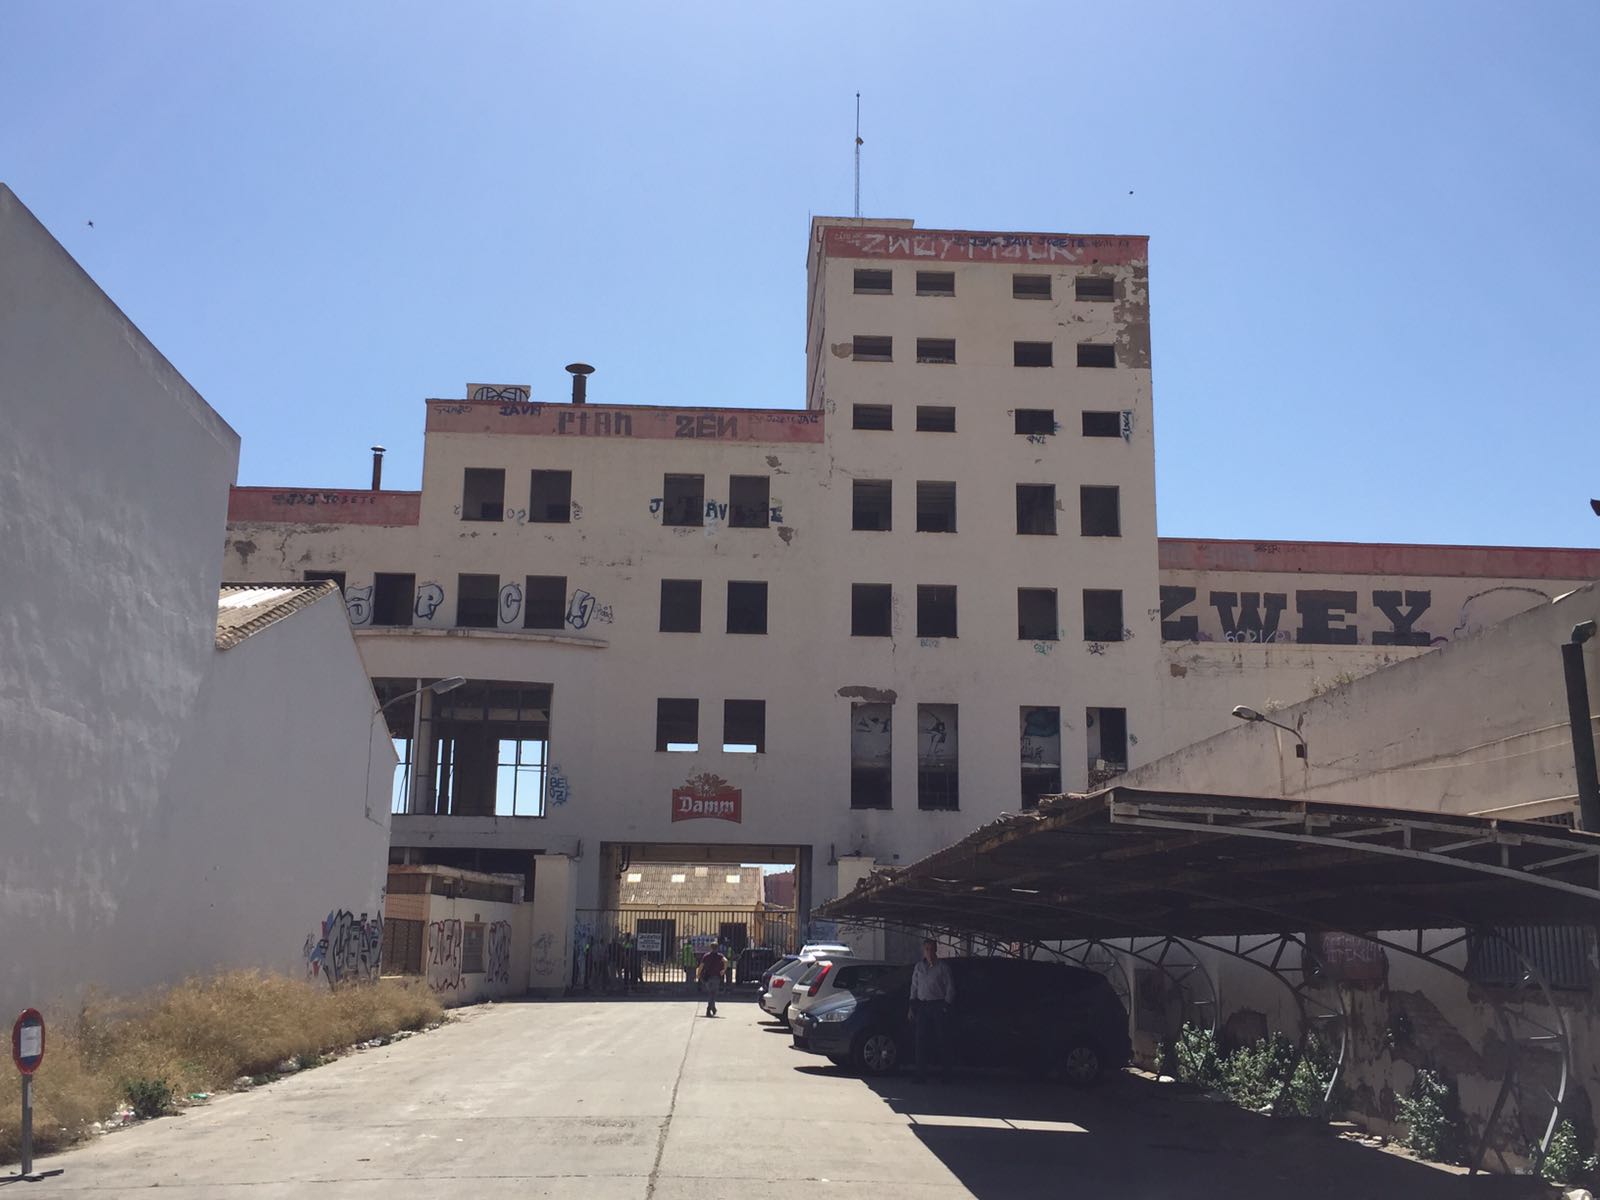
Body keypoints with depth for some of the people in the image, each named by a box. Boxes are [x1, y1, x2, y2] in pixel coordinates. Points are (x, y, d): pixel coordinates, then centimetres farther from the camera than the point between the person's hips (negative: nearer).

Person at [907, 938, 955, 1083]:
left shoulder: (943, 966, 0)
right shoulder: (918, 967, 13)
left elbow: (950, 988, 1)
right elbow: (914, 988, 17)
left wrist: (946, 1005, -7)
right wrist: (912, 1008, 13)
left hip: (939, 1006, -4)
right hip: (922, 1006, 4)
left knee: (943, 1041, -1)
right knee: (922, 1041, 0)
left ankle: (945, 1074, 5)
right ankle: (921, 1075, 3)